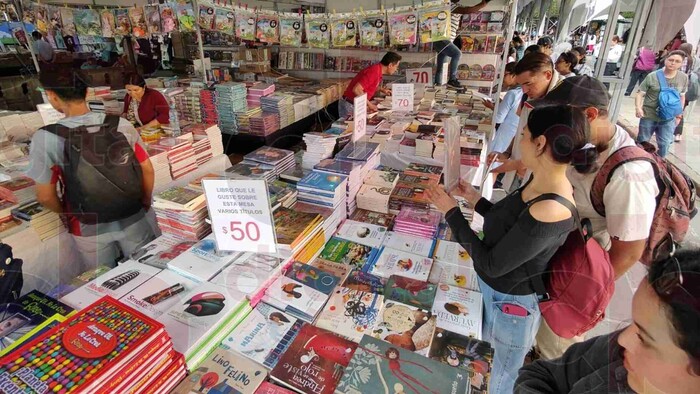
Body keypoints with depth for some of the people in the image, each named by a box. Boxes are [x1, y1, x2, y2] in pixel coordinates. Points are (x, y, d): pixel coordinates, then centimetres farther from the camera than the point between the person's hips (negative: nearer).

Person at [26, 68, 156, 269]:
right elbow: (147, 170, -6)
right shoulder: (121, 125, -13)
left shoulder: (45, 138, -17)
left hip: (89, 227, -1)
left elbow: (46, 197, -11)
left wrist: (66, 213, 10)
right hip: (131, 218, 1)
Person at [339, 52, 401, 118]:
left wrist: (381, 89, 12)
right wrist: (369, 104, -24)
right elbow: (356, 90, -30)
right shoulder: (374, 72, -23)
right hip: (350, 105, -9)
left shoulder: (378, 70, 5)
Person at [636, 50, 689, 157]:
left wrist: (679, 115, 12)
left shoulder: (683, 78, 1)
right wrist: (638, 108, -25)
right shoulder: (652, 76, -10)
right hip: (648, 117, -2)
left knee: (665, 144, 2)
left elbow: (682, 97, 11)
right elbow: (640, 94, -8)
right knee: (642, 142, 11)